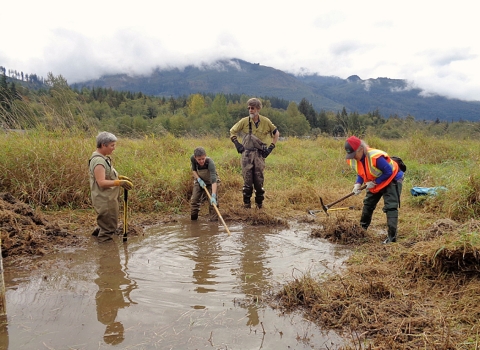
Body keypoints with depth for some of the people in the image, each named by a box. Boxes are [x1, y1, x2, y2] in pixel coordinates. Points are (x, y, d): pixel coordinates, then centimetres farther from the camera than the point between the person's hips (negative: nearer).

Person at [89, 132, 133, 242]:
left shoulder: (103, 158, 11)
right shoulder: (98, 161, -21)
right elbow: (101, 182, -28)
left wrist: (119, 177, 7)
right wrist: (119, 182, -35)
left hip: (109, 198, 10)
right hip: (104, 201, -10)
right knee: (108, 229, 2)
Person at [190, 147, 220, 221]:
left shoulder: (210, 162, -39)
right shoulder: (192, 159, -26)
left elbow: (213, 180, -47)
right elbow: (193, 170, -3)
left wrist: (213, 196, -56)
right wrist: (199, 179, -20)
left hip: (210, 182, -3)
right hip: (199, 181, 4)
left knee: (213, 202, -11)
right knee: (194, 200, 3)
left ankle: (214, 220, 2)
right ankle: (193, 220, 20)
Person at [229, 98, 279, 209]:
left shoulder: (265, 121, 0)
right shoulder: (244, 121, 0)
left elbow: (276, 133, 13)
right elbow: (232, 132, 13)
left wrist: (271, 147, 5)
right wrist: (237, 144, 3)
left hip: (260, 154, 0)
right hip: (247, 154, 0)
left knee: (259, 179, 4)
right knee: (247, 179, 0)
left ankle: (259, 202, 18)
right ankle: (246, 203, 11)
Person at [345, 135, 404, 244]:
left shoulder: (376, 157, -38)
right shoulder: (353, 160, -13)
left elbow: (389, 172, -29)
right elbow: (361, 173, 1)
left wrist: (374, 182, -28)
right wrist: (358, 184, -18)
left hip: (391, 180, -8)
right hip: (374, 184, 8)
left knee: (390, 207, -15)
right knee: (367, 204, 15)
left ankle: (392, 237, -15)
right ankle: (362, 229, 33)